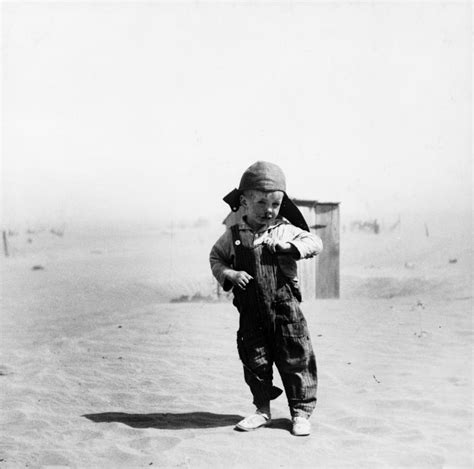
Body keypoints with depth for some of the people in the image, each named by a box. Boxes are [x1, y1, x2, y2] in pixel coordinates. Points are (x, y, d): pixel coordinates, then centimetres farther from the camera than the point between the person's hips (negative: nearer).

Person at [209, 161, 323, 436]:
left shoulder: (285, 230, 0)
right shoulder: (233, 235, 4)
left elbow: (316, 243, -3)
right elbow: (216, 258, 14)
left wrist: (290, 246, -19)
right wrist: (229, 274, -5)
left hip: (285, 309, -2)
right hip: (251, 313, 2)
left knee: (295, 360, 2)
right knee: (255, 362, 9)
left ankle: (301, 411, 15)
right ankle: (262, 410, 25)